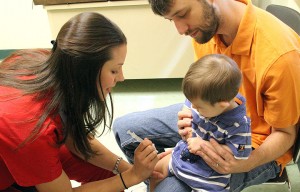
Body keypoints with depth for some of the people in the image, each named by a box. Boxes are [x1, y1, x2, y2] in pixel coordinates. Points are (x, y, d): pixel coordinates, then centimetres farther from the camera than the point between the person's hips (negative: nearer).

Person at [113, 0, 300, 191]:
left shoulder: (279, 53, -33)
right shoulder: (204, 25, -12)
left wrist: (244, 164, -35)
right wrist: (192, 117, -18)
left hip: (257, 147, -6)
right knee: (123, 128, 4)